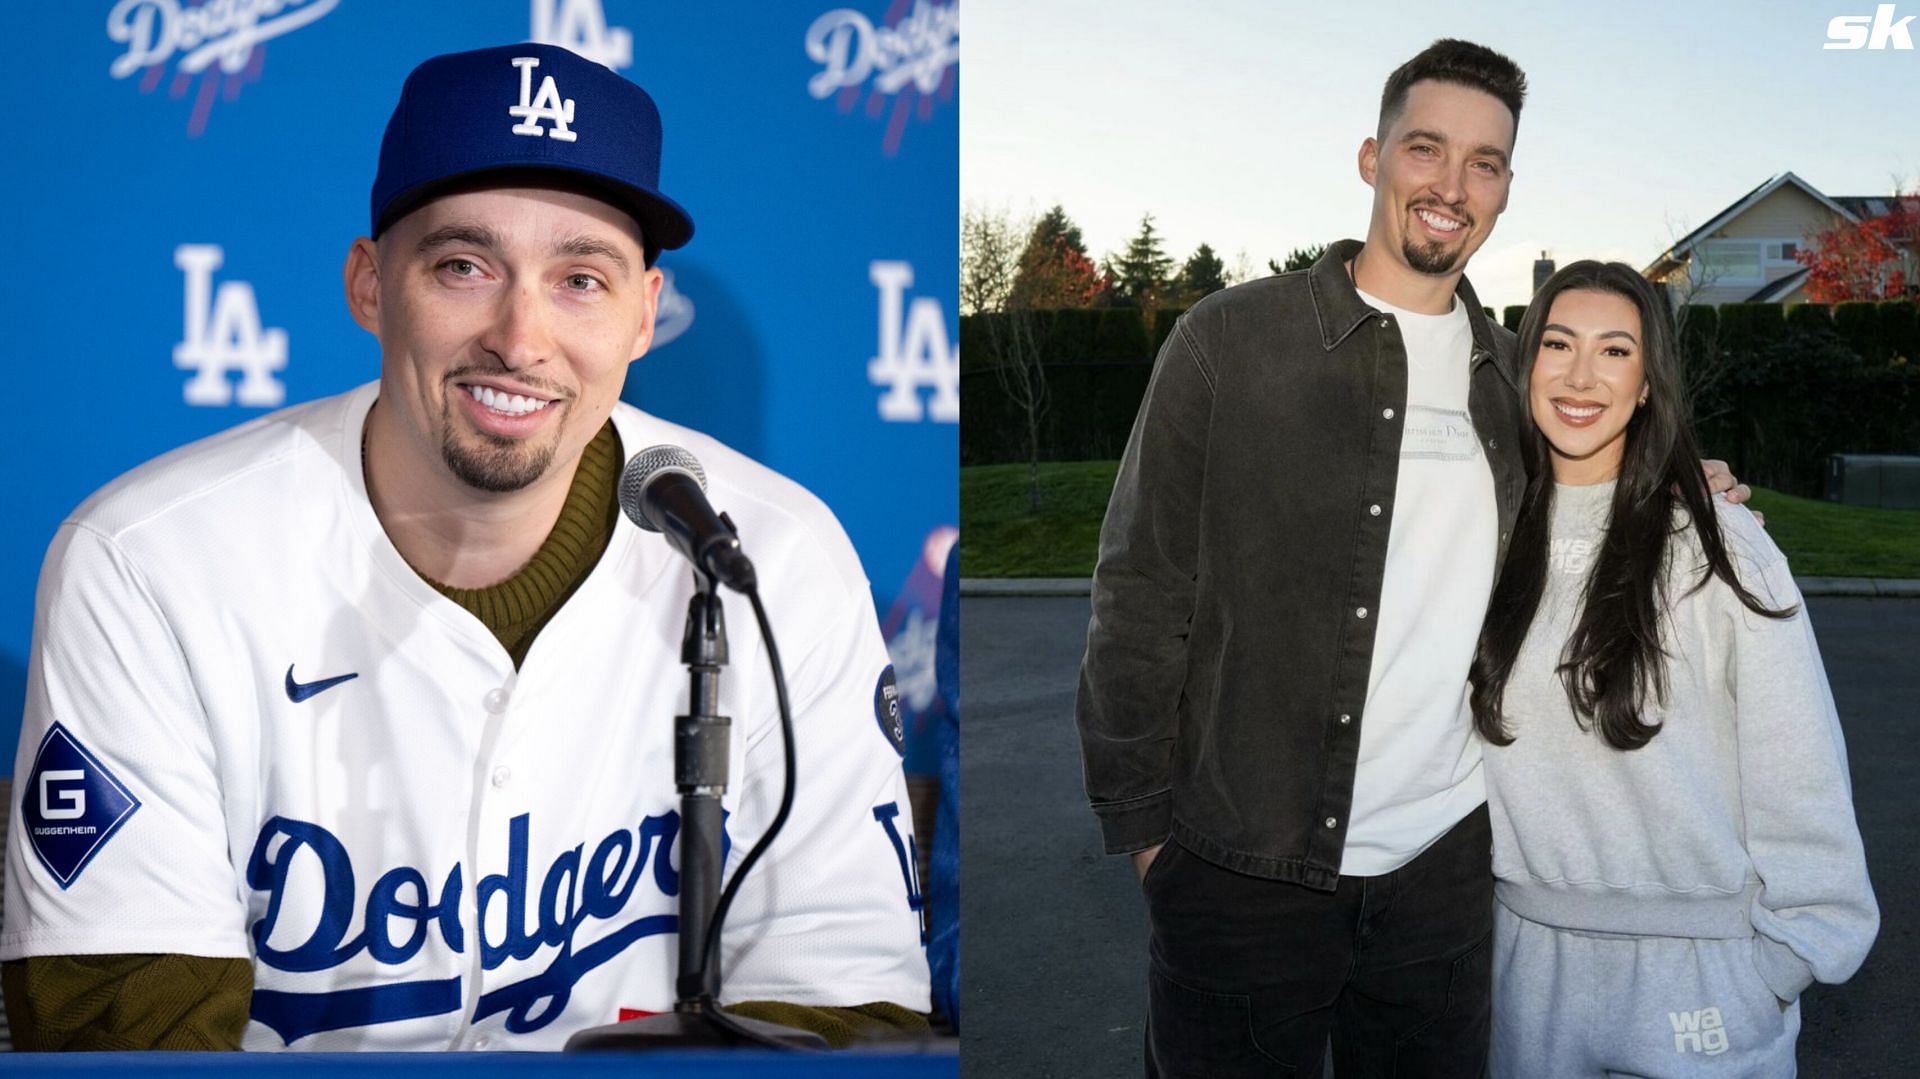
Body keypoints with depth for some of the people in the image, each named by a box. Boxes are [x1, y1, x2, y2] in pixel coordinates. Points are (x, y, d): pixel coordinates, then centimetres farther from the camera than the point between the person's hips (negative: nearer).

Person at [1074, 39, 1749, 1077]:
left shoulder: (1509, 373, 8)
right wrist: (1143, 824, -6)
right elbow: (1141, 595, -5)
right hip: (1242, 867, -4)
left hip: (1443, 864, 4)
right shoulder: (1228, 339, -6)